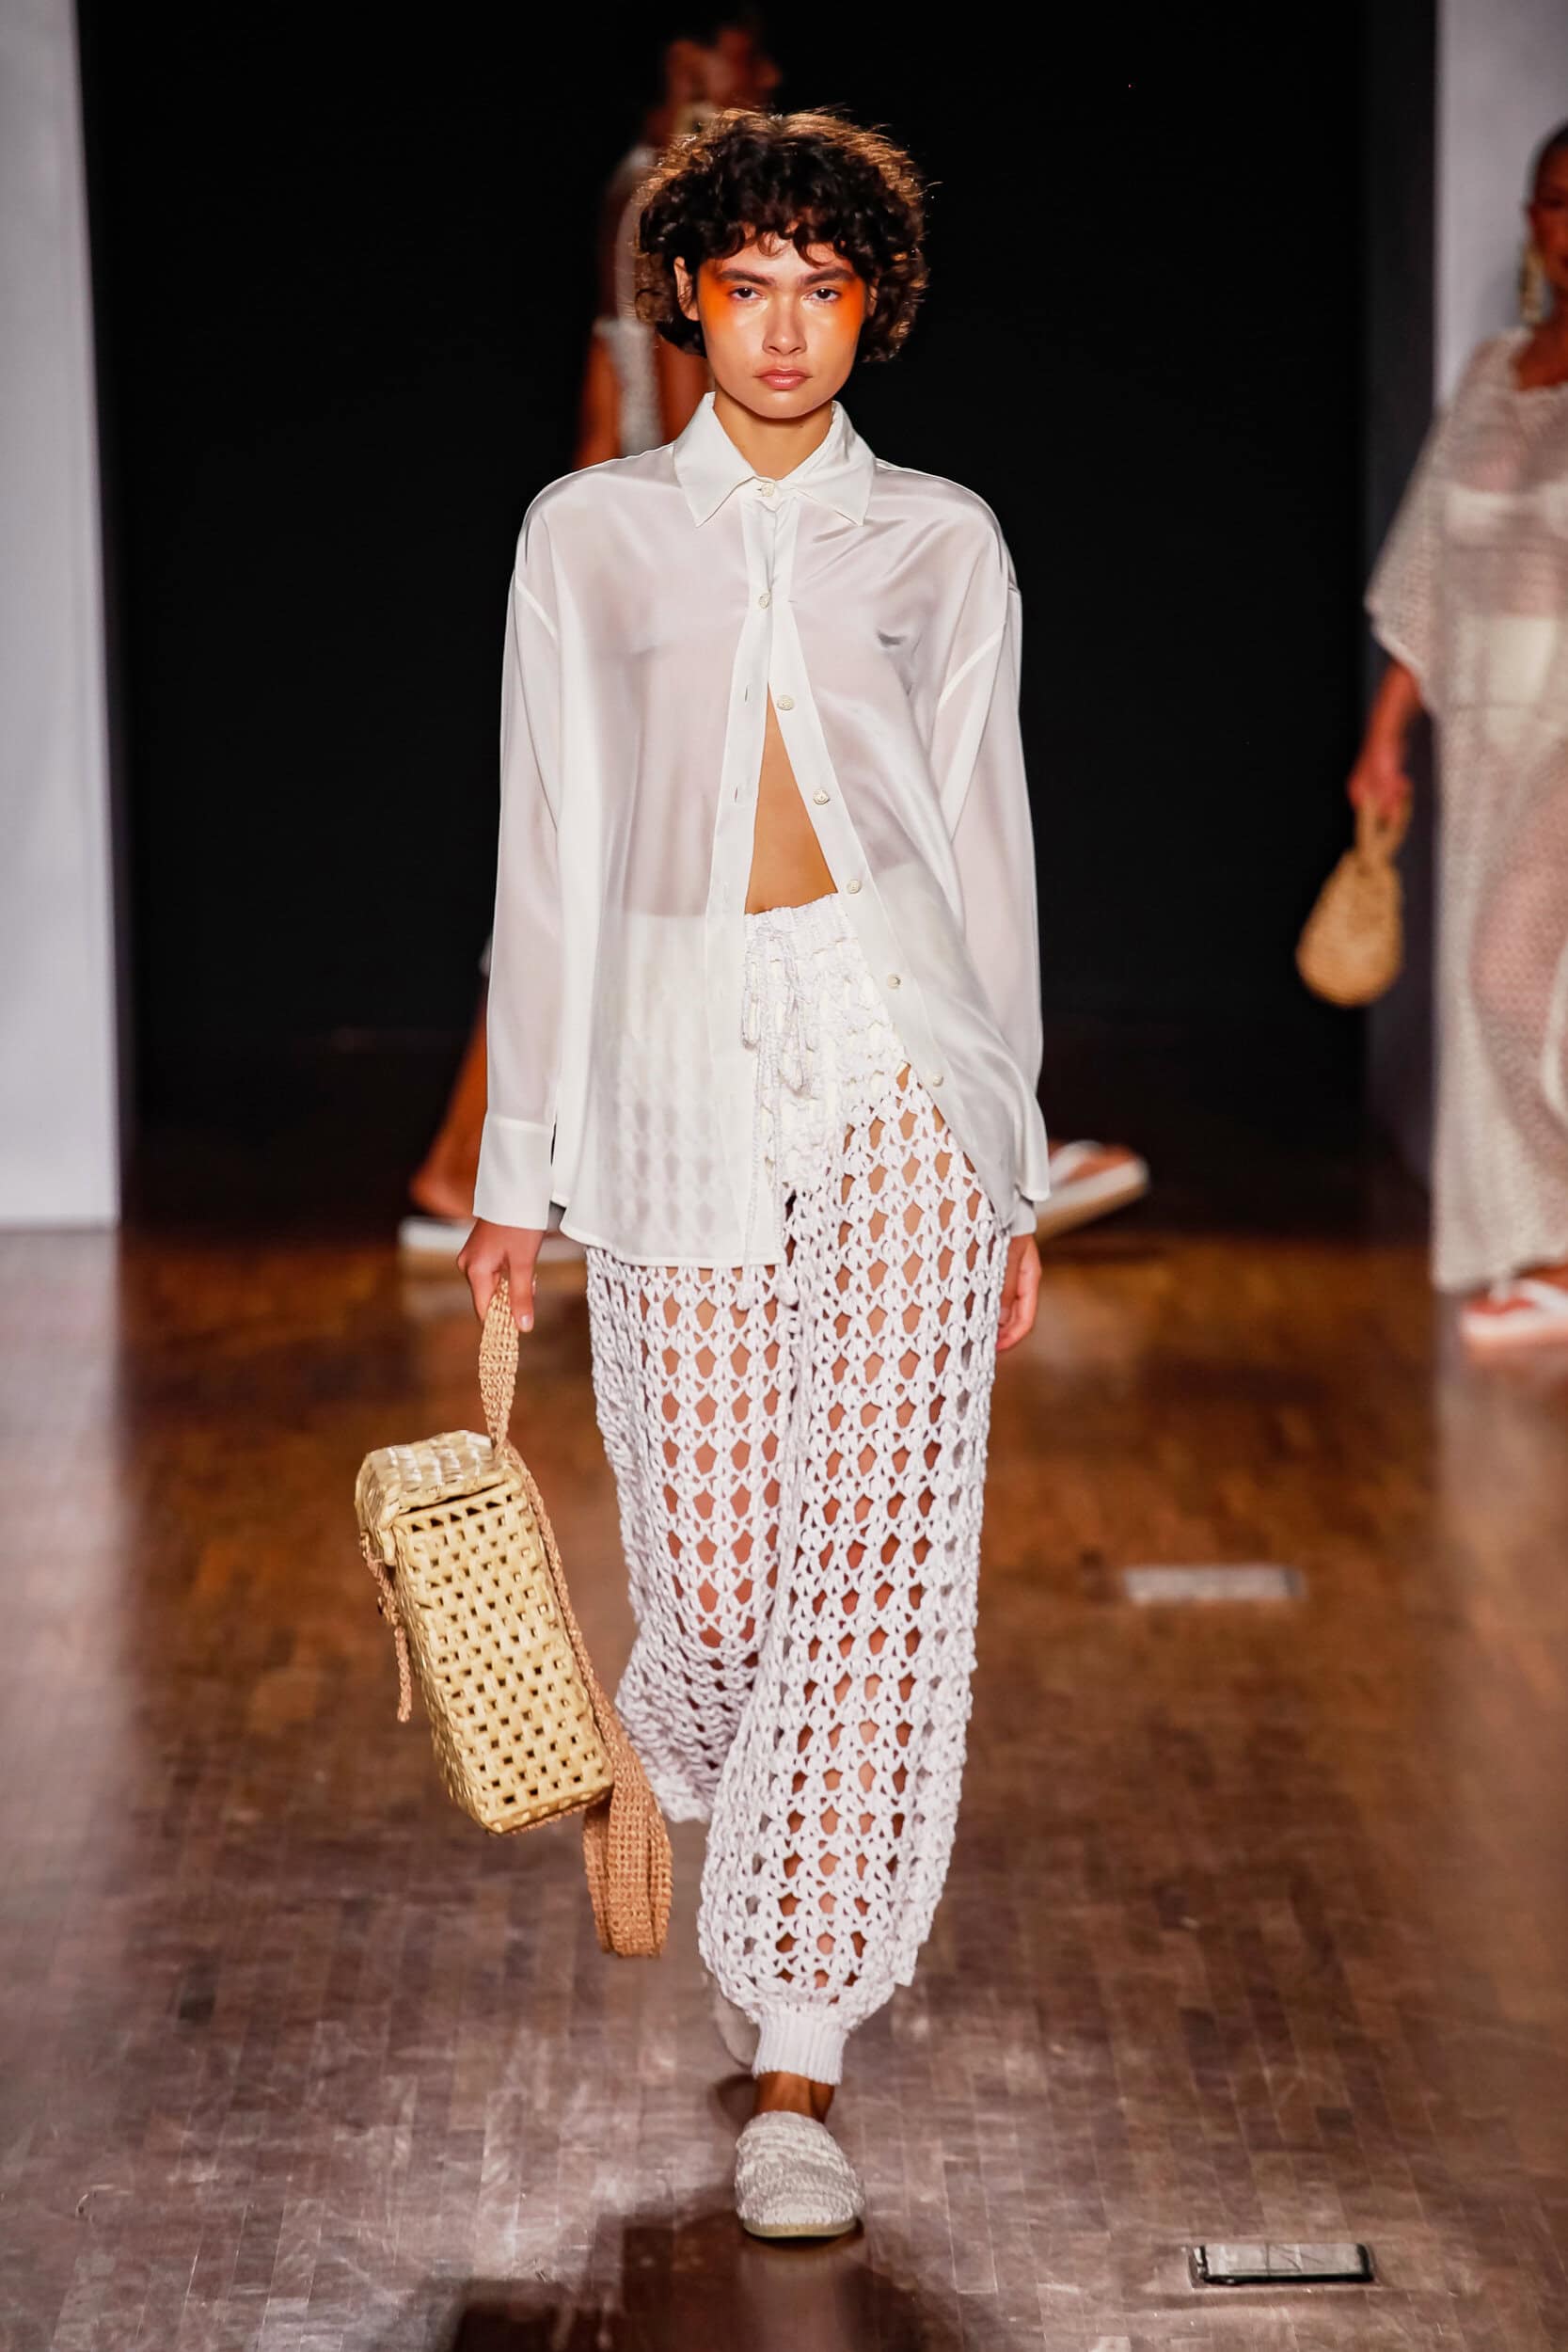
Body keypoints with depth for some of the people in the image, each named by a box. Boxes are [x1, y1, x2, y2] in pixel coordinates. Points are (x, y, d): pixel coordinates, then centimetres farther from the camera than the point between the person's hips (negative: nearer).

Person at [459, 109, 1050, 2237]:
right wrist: (519, 1167, 7)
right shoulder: (588, 536, 9)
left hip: (898, 1058, 0)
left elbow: (985, 840, 12)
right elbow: (549, 856, 9)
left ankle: (796, 2078, -2)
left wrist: (1016, 1168, 9)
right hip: (676, 1077, 0)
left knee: (876, 1570, -8)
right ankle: (744, 1852, 39)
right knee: (709, 1573, 2)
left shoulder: (939, 541, 10)